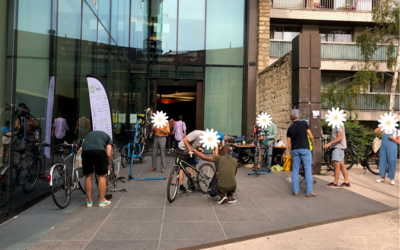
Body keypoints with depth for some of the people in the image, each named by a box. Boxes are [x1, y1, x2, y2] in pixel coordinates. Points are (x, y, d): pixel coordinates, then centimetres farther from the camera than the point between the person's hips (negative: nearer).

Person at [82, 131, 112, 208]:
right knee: (101, 176, 10)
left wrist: (83, 165, 42)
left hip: (85, 151, 3)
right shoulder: (107, 137, 28)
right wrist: (108, 165, 32)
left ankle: (89, 201, 22)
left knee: (88, 177, 15)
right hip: (99, 151, -3)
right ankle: (102, 201, 16)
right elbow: (108, 154, 15)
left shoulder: (89, 134, 38)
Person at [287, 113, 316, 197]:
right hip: (305, 149, -3)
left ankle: (295, 191, 10)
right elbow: (311, 136, -4)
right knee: (307, 169, 1)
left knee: (295, 170, 9)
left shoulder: (290, 128, 9)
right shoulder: (304, 123, 0)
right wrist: (313, 143, 14)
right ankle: (309, 191, 2)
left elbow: (289, 144, 8)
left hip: (295, 150, 3)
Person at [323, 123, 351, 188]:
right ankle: (347, 182, 16)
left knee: (337, 165, -6)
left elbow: (340, 137, -23)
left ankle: (335, 183, -1)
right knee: (342, 165, 11)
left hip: (338, 147, -10)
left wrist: (329, 144, -26)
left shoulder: (338, 125, -15)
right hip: (337, 147, 10)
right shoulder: (336, 124, 15)